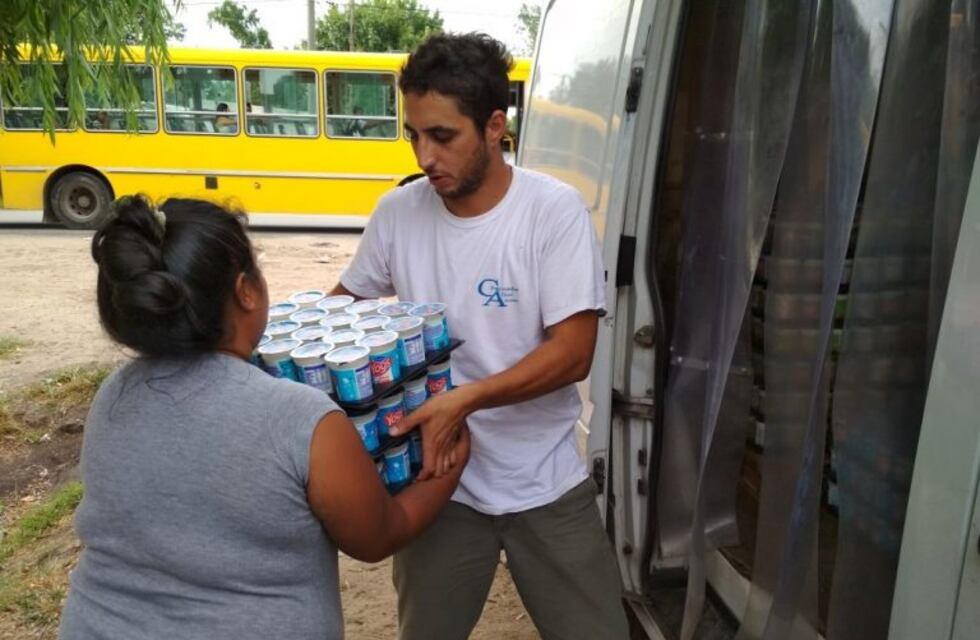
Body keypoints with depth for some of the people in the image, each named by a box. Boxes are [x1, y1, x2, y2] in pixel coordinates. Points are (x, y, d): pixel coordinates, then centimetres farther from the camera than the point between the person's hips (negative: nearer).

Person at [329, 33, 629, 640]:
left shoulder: (555, 210, -15)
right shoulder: (398, 213, -5)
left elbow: (573, 353, -19)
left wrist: (465, 399, -32)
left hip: (547, 486, -2)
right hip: (438, 480, 3)